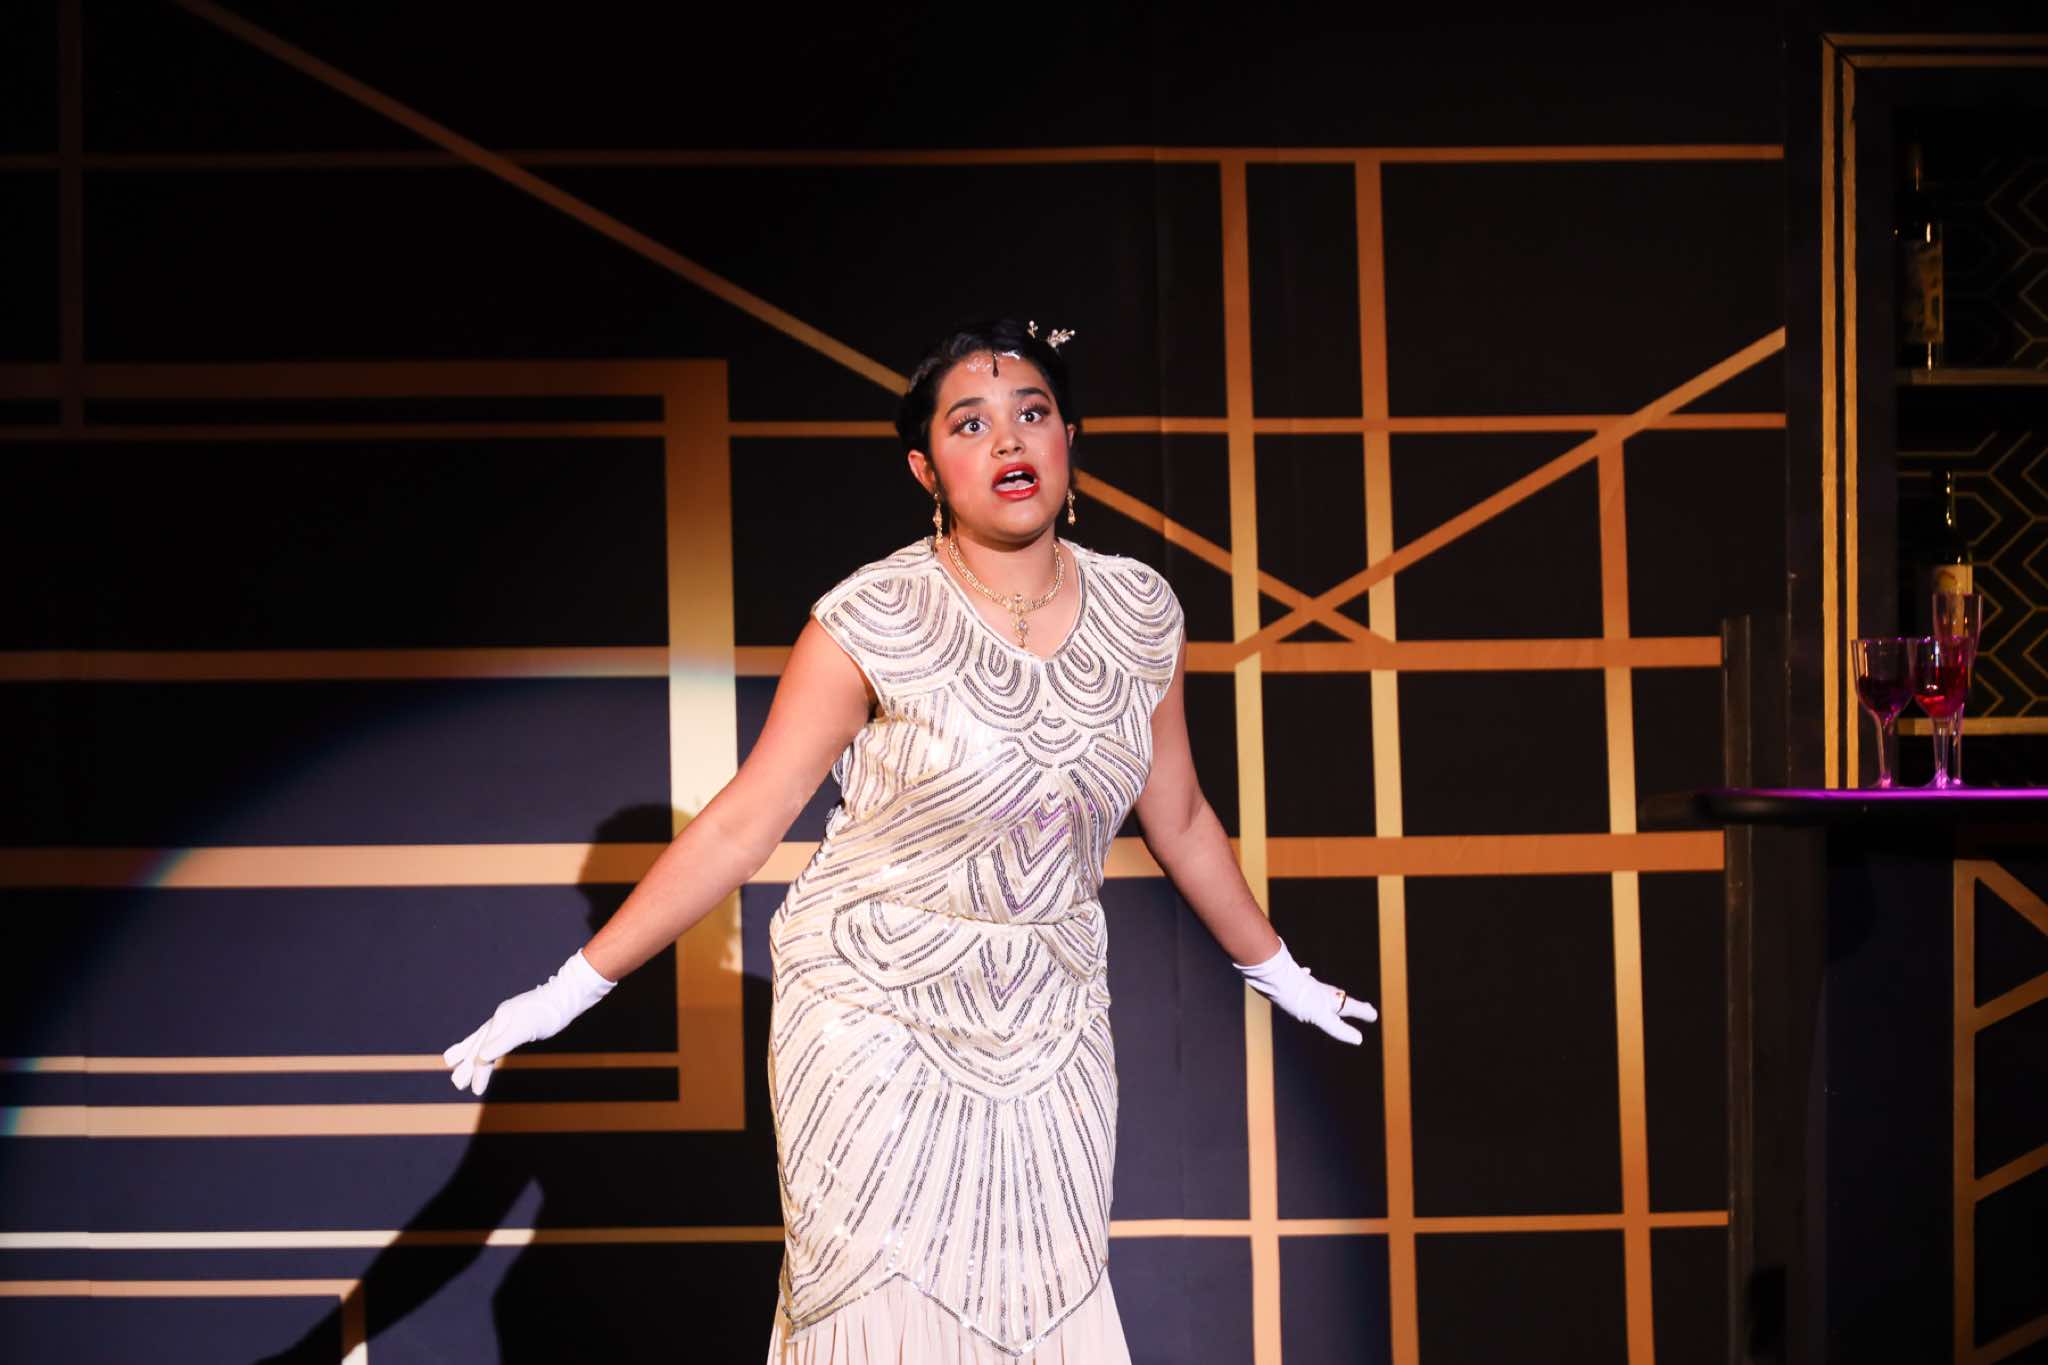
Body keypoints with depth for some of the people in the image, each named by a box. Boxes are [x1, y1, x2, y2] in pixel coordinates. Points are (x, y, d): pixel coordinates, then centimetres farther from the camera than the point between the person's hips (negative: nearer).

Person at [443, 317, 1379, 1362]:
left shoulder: (1139, 614, 0)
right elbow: (740, 827, -11)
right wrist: (570, 990, -13)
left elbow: (1179, 821, 14)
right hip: (878, 1014, -3)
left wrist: (1277, 972, 24)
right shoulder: (872, 623, -13)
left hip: (1049, 1028, 4)